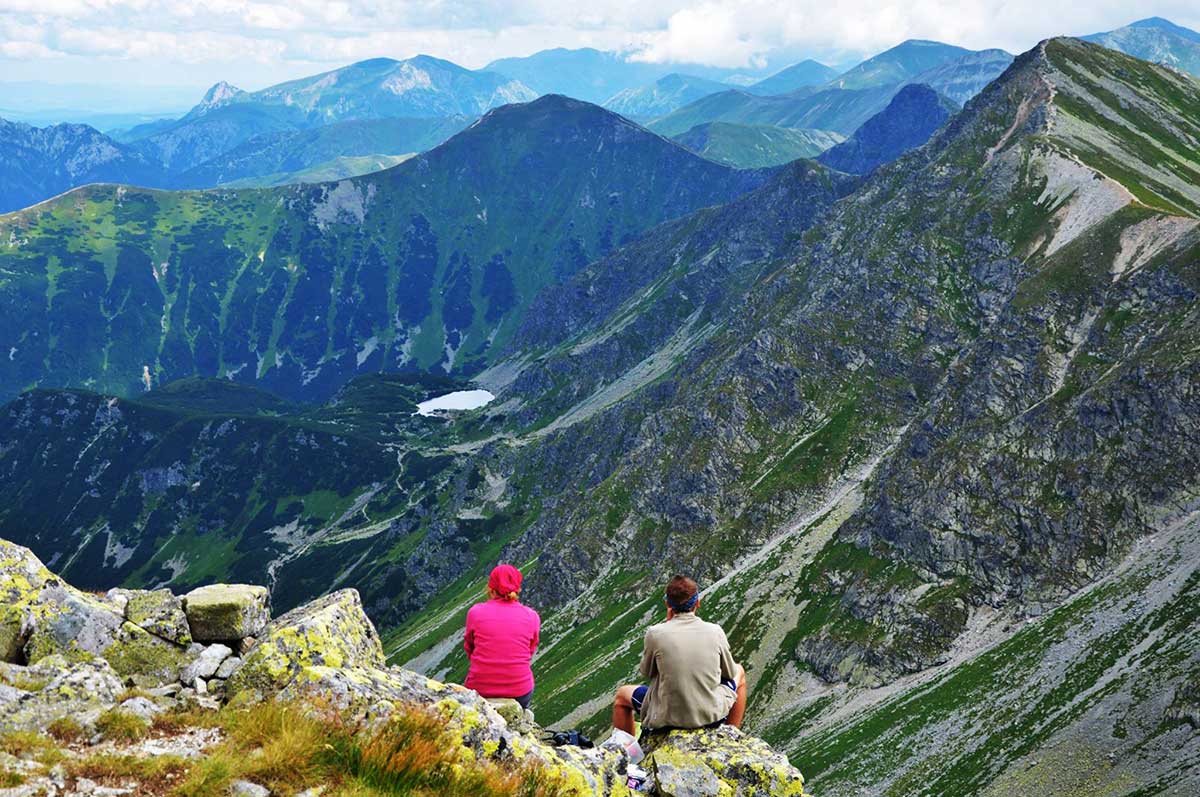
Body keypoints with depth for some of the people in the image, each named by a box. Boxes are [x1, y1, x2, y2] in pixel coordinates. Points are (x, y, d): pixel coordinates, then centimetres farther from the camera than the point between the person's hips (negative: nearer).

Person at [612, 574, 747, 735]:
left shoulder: (655, 633, -14)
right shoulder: (715, 631, -9)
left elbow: (646, 673, 4)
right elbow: (730, 673, 6)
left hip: (668, 718, -1)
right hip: (711, 715, 1)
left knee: (622, 695, 27)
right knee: (739, 672, 31)